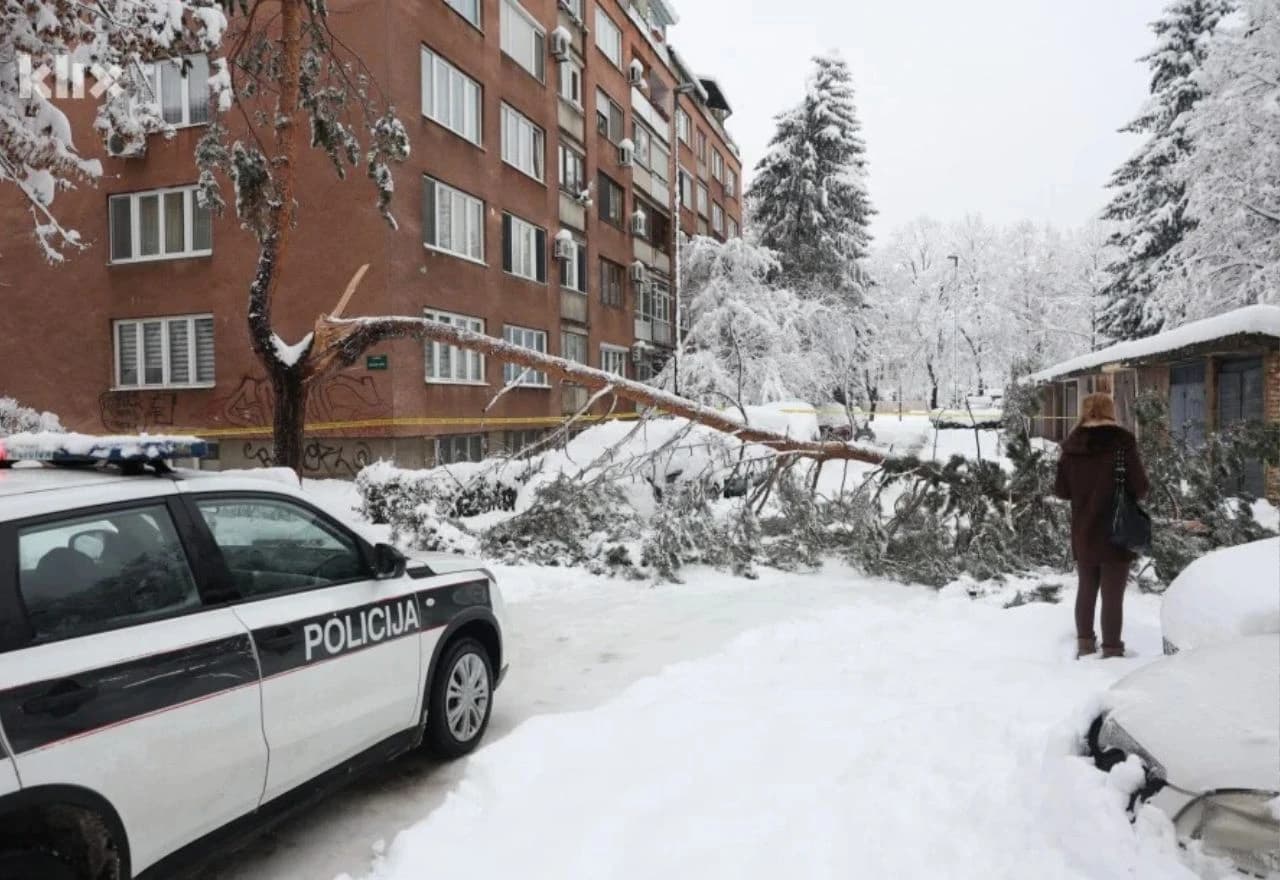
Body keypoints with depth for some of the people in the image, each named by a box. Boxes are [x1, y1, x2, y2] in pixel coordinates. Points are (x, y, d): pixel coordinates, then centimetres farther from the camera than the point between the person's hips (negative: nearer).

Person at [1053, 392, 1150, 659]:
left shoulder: (1072, 445, -2)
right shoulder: (1122, 442, -13)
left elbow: (1060, 490, 3)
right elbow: (1140, 487, -13)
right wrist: (1130, 489, 8)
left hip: (1083, 532, 4)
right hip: (1115, 533, -4)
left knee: (1087, 590, 18)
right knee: (1113, 594, 3)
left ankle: (1085, 644, 27)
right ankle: (1111, 649, 8)